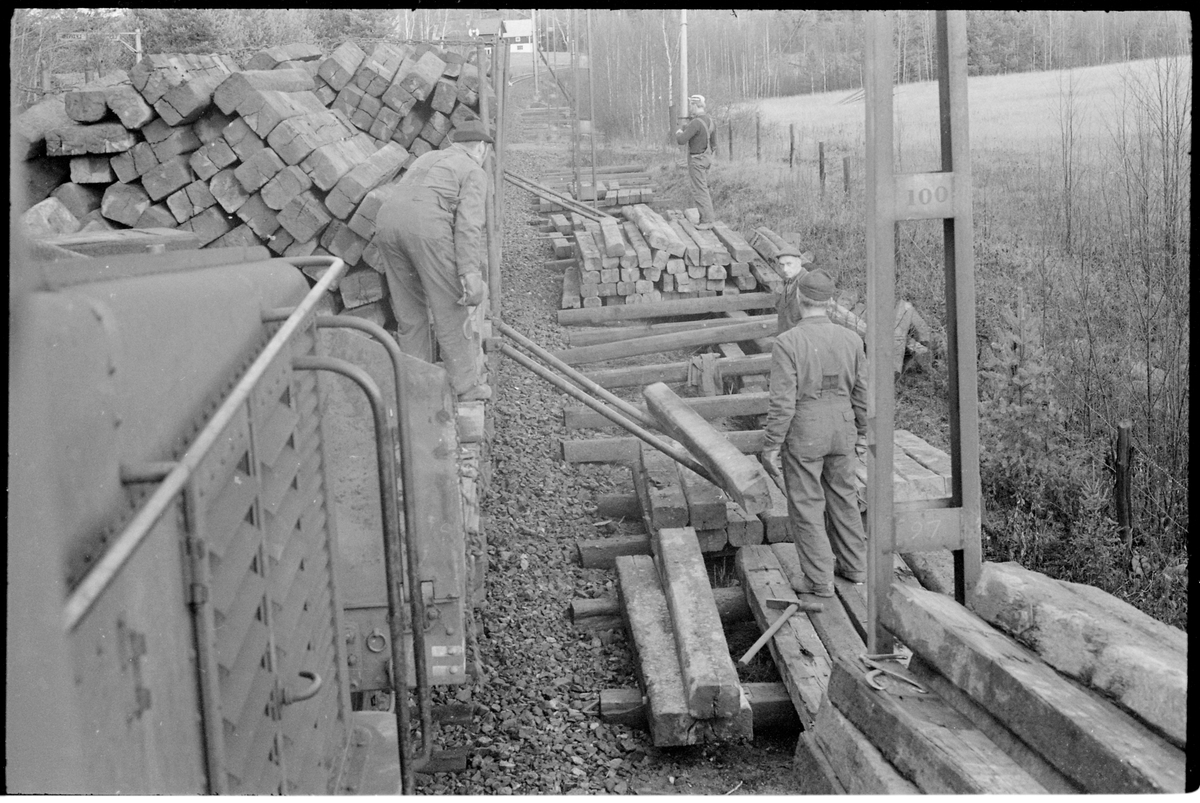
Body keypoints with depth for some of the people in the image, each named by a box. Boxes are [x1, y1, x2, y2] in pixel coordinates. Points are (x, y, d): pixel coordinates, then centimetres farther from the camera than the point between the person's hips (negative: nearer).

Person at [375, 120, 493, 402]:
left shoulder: (427, 159, 32)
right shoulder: (475, 173, 10)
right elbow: (469, 224, -6)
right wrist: (471, 275, -13)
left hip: (388, 221, 7)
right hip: (427, 228, -6)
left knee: (409, 309, 18)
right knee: (451, 309, 6)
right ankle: (466, 384, 13)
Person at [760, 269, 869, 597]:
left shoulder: (788, 343, -20)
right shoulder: (851, 339, -5)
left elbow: (782, 402, -20)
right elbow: (861, 392, 3)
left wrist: (770, 447, -11)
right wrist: (861, 433, 16)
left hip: (803, 434, -5)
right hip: (841, 431, 5)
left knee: (806, 505, 8)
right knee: (842, 496, 21)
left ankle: (819, 579, 13)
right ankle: (853, 565, 31)